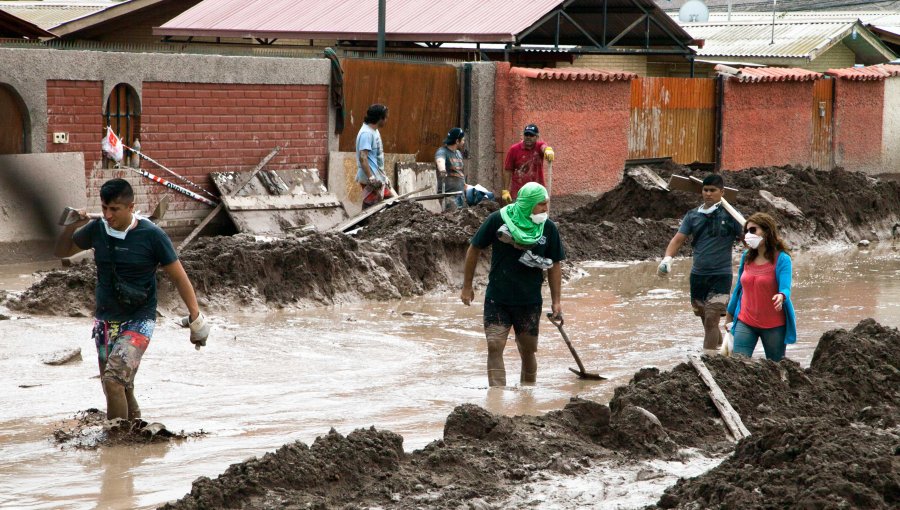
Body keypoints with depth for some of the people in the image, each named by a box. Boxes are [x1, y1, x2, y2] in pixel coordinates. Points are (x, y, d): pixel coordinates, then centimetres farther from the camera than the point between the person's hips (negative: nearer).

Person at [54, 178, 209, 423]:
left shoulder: (152, 236, -13)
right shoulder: (97, 229, -1)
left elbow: (178, 276, -5)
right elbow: (62, 251, 14)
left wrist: (196, 317, -4)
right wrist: (71, 228, -7)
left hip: (138, 321, -5)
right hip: (105, 320, 5)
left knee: (114, 378, -24)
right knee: (120, 388, 13)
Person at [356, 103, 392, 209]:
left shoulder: (375, 131, 14)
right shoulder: (366, 133, -18)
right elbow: (362, 158, -25)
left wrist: (384, 176, 23)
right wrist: (371, 178, -29)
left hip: (378, 177, 10)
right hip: (371, 180, -10)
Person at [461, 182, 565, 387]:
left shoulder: (548, 228, -5)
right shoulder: (498, 220, -11)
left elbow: (554, 265, 5)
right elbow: (474, 249, 1)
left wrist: (556, 301, 3)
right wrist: (467, 286, 4)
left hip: (529, 302, 2)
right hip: (497, 299, -2)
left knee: (528, 350, 9)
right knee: (495, 346, -12)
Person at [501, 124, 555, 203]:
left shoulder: (539, 146, -1)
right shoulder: (514, 149, -2)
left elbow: (544, 147, -28)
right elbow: (507, 171, 3)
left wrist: (548, 149, -54)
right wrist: (505, 190, -2)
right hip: (518, 194, -1)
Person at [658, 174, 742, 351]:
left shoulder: (729, 215, -3)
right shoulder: (693, 216, 7)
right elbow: (678, 239, 1)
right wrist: (667, 258, -15)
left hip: (720, 276, -5)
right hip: (697, 275, 5)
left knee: (711, 320, -14)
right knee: (706, 321, 14)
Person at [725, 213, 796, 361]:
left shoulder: (782, 259, -10)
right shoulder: (746, 257, 5)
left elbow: (785, 288, -21)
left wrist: (781, 297, -45)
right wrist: (729, 313, 23)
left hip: (774, 325, -4)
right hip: (745, 322, 4)